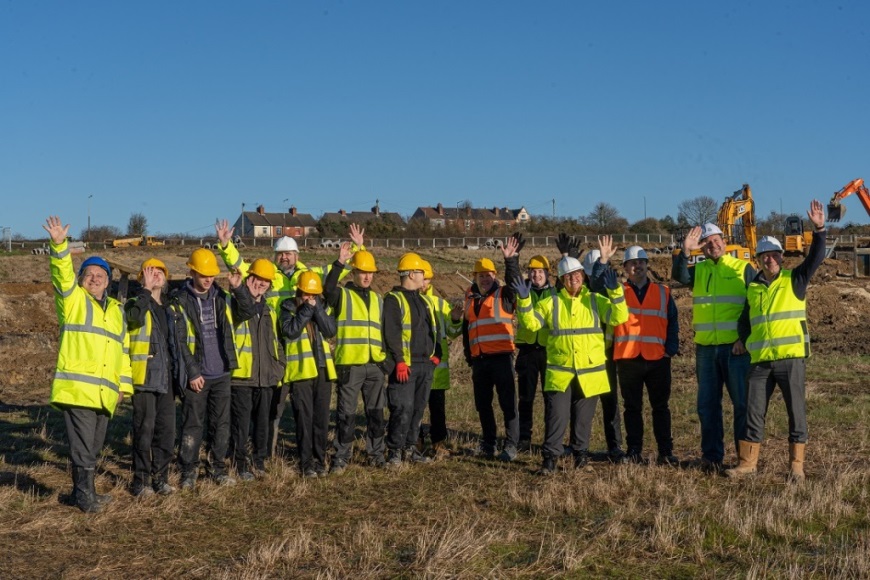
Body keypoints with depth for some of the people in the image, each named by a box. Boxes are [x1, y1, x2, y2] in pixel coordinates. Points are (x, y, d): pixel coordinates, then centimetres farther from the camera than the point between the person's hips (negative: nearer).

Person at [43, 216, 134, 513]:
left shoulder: (116, 309, 20)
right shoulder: (73, 300, 4)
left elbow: (123, 350, 23)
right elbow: (63, 274, -16)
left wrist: (123, 385, 17)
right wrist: (59, 244, -32)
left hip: (104, 394, 6)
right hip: (77, 388, -6)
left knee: (93, 448, 14)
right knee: (83, 447, -6)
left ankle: (84, 493, 26)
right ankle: (86, 497, 4)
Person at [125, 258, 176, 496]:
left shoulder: (168, 308, 19)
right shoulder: (135, 304, -1)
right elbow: (135, 317, -26)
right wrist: (147, 289, -20)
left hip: (166, 378, 6)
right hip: (144, 377, -6)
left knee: (166, 428, 6)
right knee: (144, 428, -5)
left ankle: (160, 478, 16)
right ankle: (141, 481, 3)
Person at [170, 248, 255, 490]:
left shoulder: (222, 297, 7)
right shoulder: (179, 301, -7)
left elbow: (247, 312, 1)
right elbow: (179, 341, -10)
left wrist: (239, 289, -13)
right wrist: (192, 372, -13)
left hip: (222, 373, 4)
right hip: (196, 376, -4)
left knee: (221, 423, 10)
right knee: (193, 424, 2)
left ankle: (217, 467, 21)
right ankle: (189, 470, 12)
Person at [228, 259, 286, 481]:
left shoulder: (269, 311, 17)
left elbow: (277, 343, 24)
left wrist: (279, 368, 18)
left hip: (266, 377, 6)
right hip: (241, 377, -6)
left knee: (262, 421, 12)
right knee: (241, 422, -2)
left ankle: (259, 460, 23)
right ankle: (240, 464, 8)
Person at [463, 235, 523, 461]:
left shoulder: (503, 295, 1)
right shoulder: (471, 298, 16)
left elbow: (514, 282, -20)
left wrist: (511, 260, -32)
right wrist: (468, 353, 18)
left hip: (501, 357, -6)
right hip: (479, 359, 6)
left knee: (507, 402, -5)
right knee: (482, 404, 13)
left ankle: (511, 445, 0)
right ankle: (488, 443, 25)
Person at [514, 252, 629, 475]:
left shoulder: (595, 300, 5)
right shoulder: (551, 302, 5)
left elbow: (619, 317, -7)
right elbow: (531, 323, 0)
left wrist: (615, 292, -21)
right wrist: (524, 300, -15)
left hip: (590, 371, 1)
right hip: (559, 371, -1)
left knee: (583, 418, 11)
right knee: (556, 415, -7)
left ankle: (581, 453, 26)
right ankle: (550, 457, 1)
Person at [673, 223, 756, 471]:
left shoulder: (743, 269, 3)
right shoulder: (698, 270, 11)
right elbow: (680, 276, -10)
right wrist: (685, 251, -24)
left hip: (736, 348, -3)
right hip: (706, 348, 3)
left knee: (743, 403, 0)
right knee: (707, 404, 7)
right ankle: (711, 456, 16)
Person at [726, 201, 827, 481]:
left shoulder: (794, 279, 4)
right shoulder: (752, 288, 13)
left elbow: (816, 258, -11)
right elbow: (744, 321, 24)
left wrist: (819, 230, -22)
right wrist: (743, 340, 9)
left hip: (791, 357, -3)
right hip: (760, 361, 3)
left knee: (796, 411, 2)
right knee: (754, 412, 5)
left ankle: (796, 464, 10)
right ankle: (747, 462, 13)